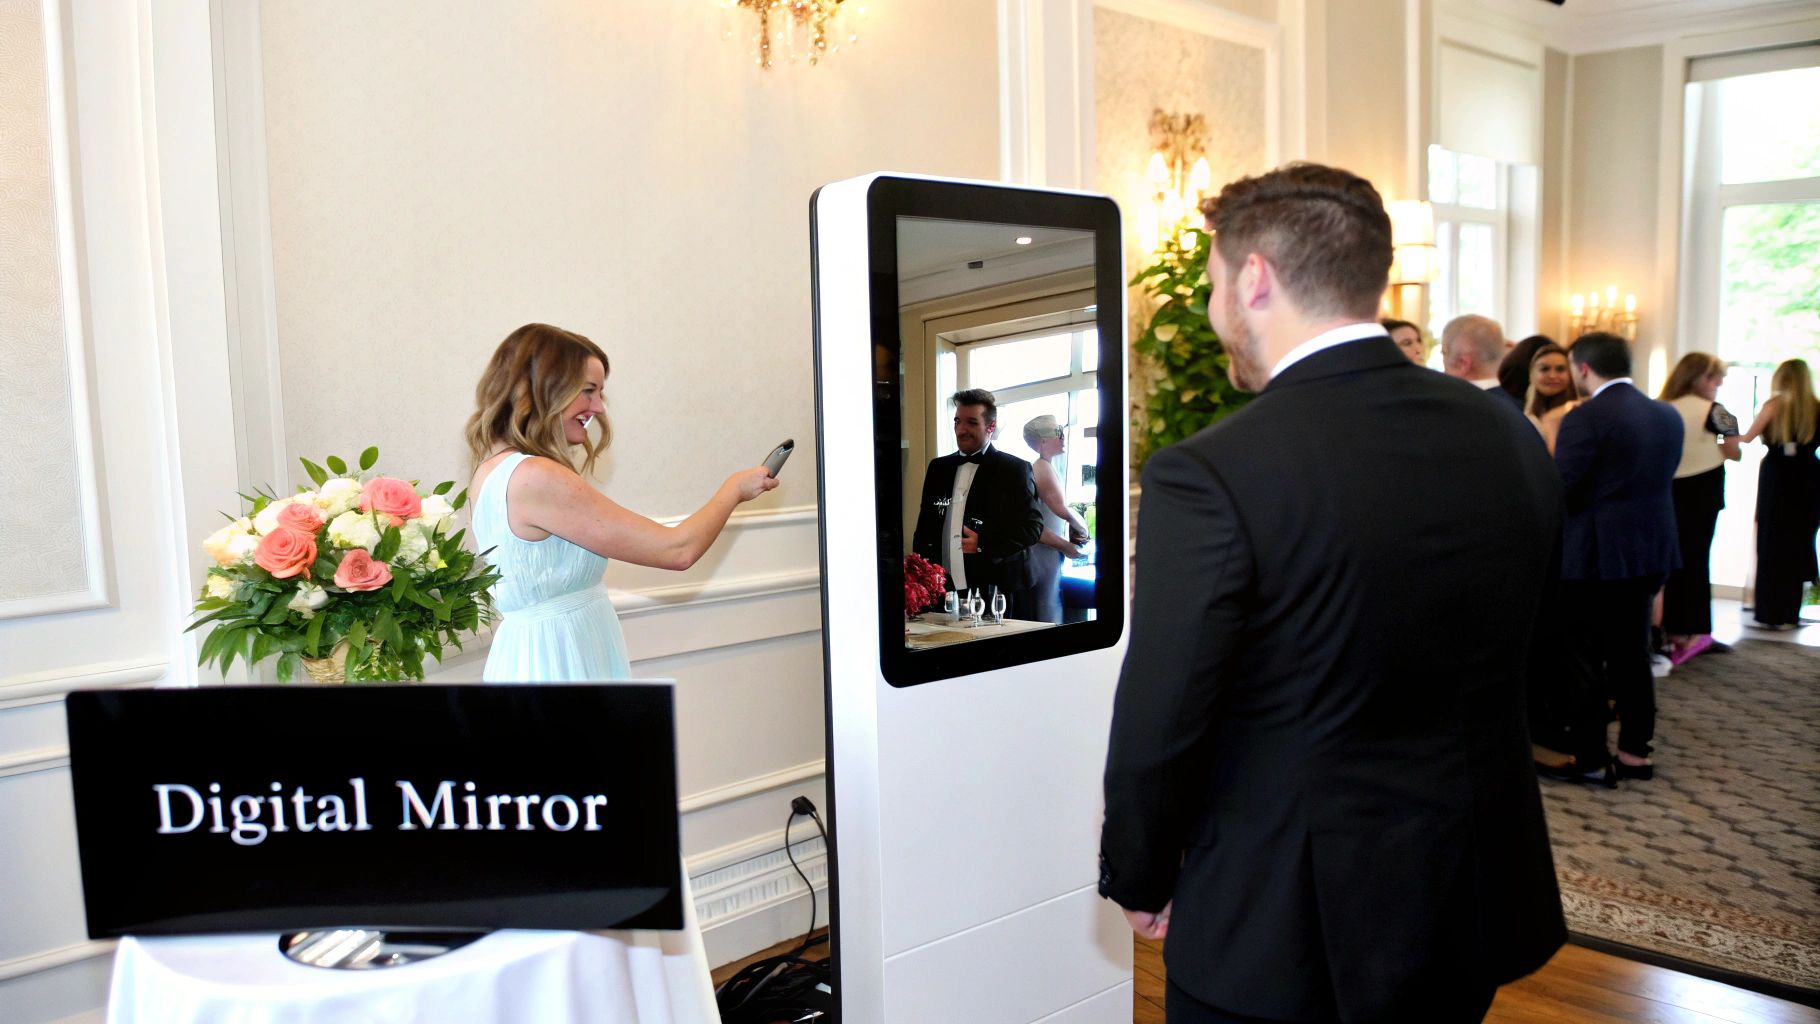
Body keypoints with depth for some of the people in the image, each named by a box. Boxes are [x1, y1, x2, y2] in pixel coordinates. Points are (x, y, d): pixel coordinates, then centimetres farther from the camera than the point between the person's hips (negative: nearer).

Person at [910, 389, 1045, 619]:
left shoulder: (1015, 469, 0)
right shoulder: (938, 468, 15)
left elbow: (1032, 525, -6)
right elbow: (924, 527, 19)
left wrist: (983, 543, -17)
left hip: (996, 591, -4)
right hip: (944, 591, 4)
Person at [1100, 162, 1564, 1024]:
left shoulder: (1208, 478, -24)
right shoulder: (1511, 438, -4)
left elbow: (1158, 730, -18)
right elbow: (1510, 673, 7)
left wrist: (1138, 882, 0)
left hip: (1282, 933, -5)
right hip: (1474, 915, 6)